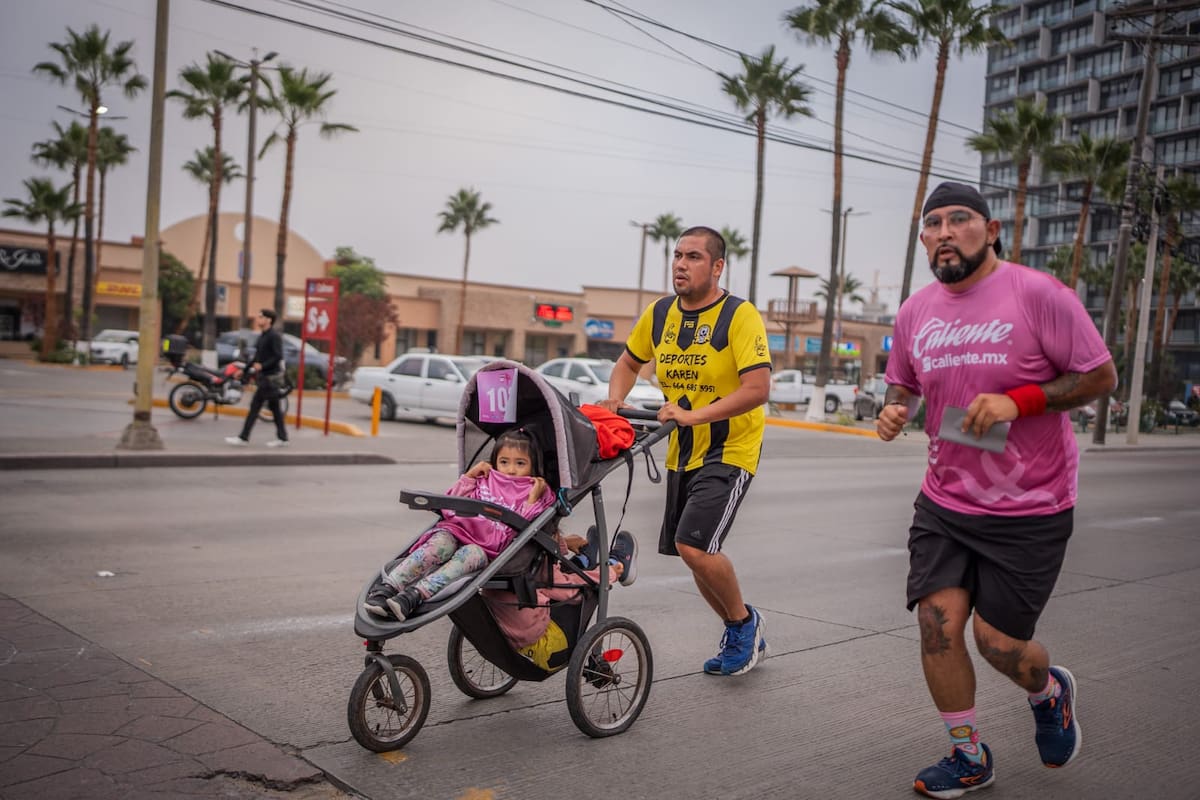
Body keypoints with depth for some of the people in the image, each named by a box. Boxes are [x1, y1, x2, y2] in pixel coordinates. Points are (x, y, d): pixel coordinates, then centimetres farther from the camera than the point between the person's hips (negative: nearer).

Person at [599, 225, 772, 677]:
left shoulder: (739, 315, -14)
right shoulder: (659, 313, 4)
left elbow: (758, 388, -23)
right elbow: (629, 362, 19)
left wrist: (694, 415, -29)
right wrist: (614, 402, -1)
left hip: (730, 450, -7)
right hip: (682, 453, 7)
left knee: (694, 546, -19)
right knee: (693, 554, 12)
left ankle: (745, 621, 9)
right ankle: (740, 638, 34)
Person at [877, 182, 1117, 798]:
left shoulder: (1036, 294, -12)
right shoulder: (914, 312, 3)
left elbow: (1101, 376, -9)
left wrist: (1018, 401, -21)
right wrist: (893, 409, -5)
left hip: (1029, 508, -4)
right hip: (944, 500, 4)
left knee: (997, 640, 1)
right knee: (937, 622, -3)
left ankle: (1050, 691, 39)